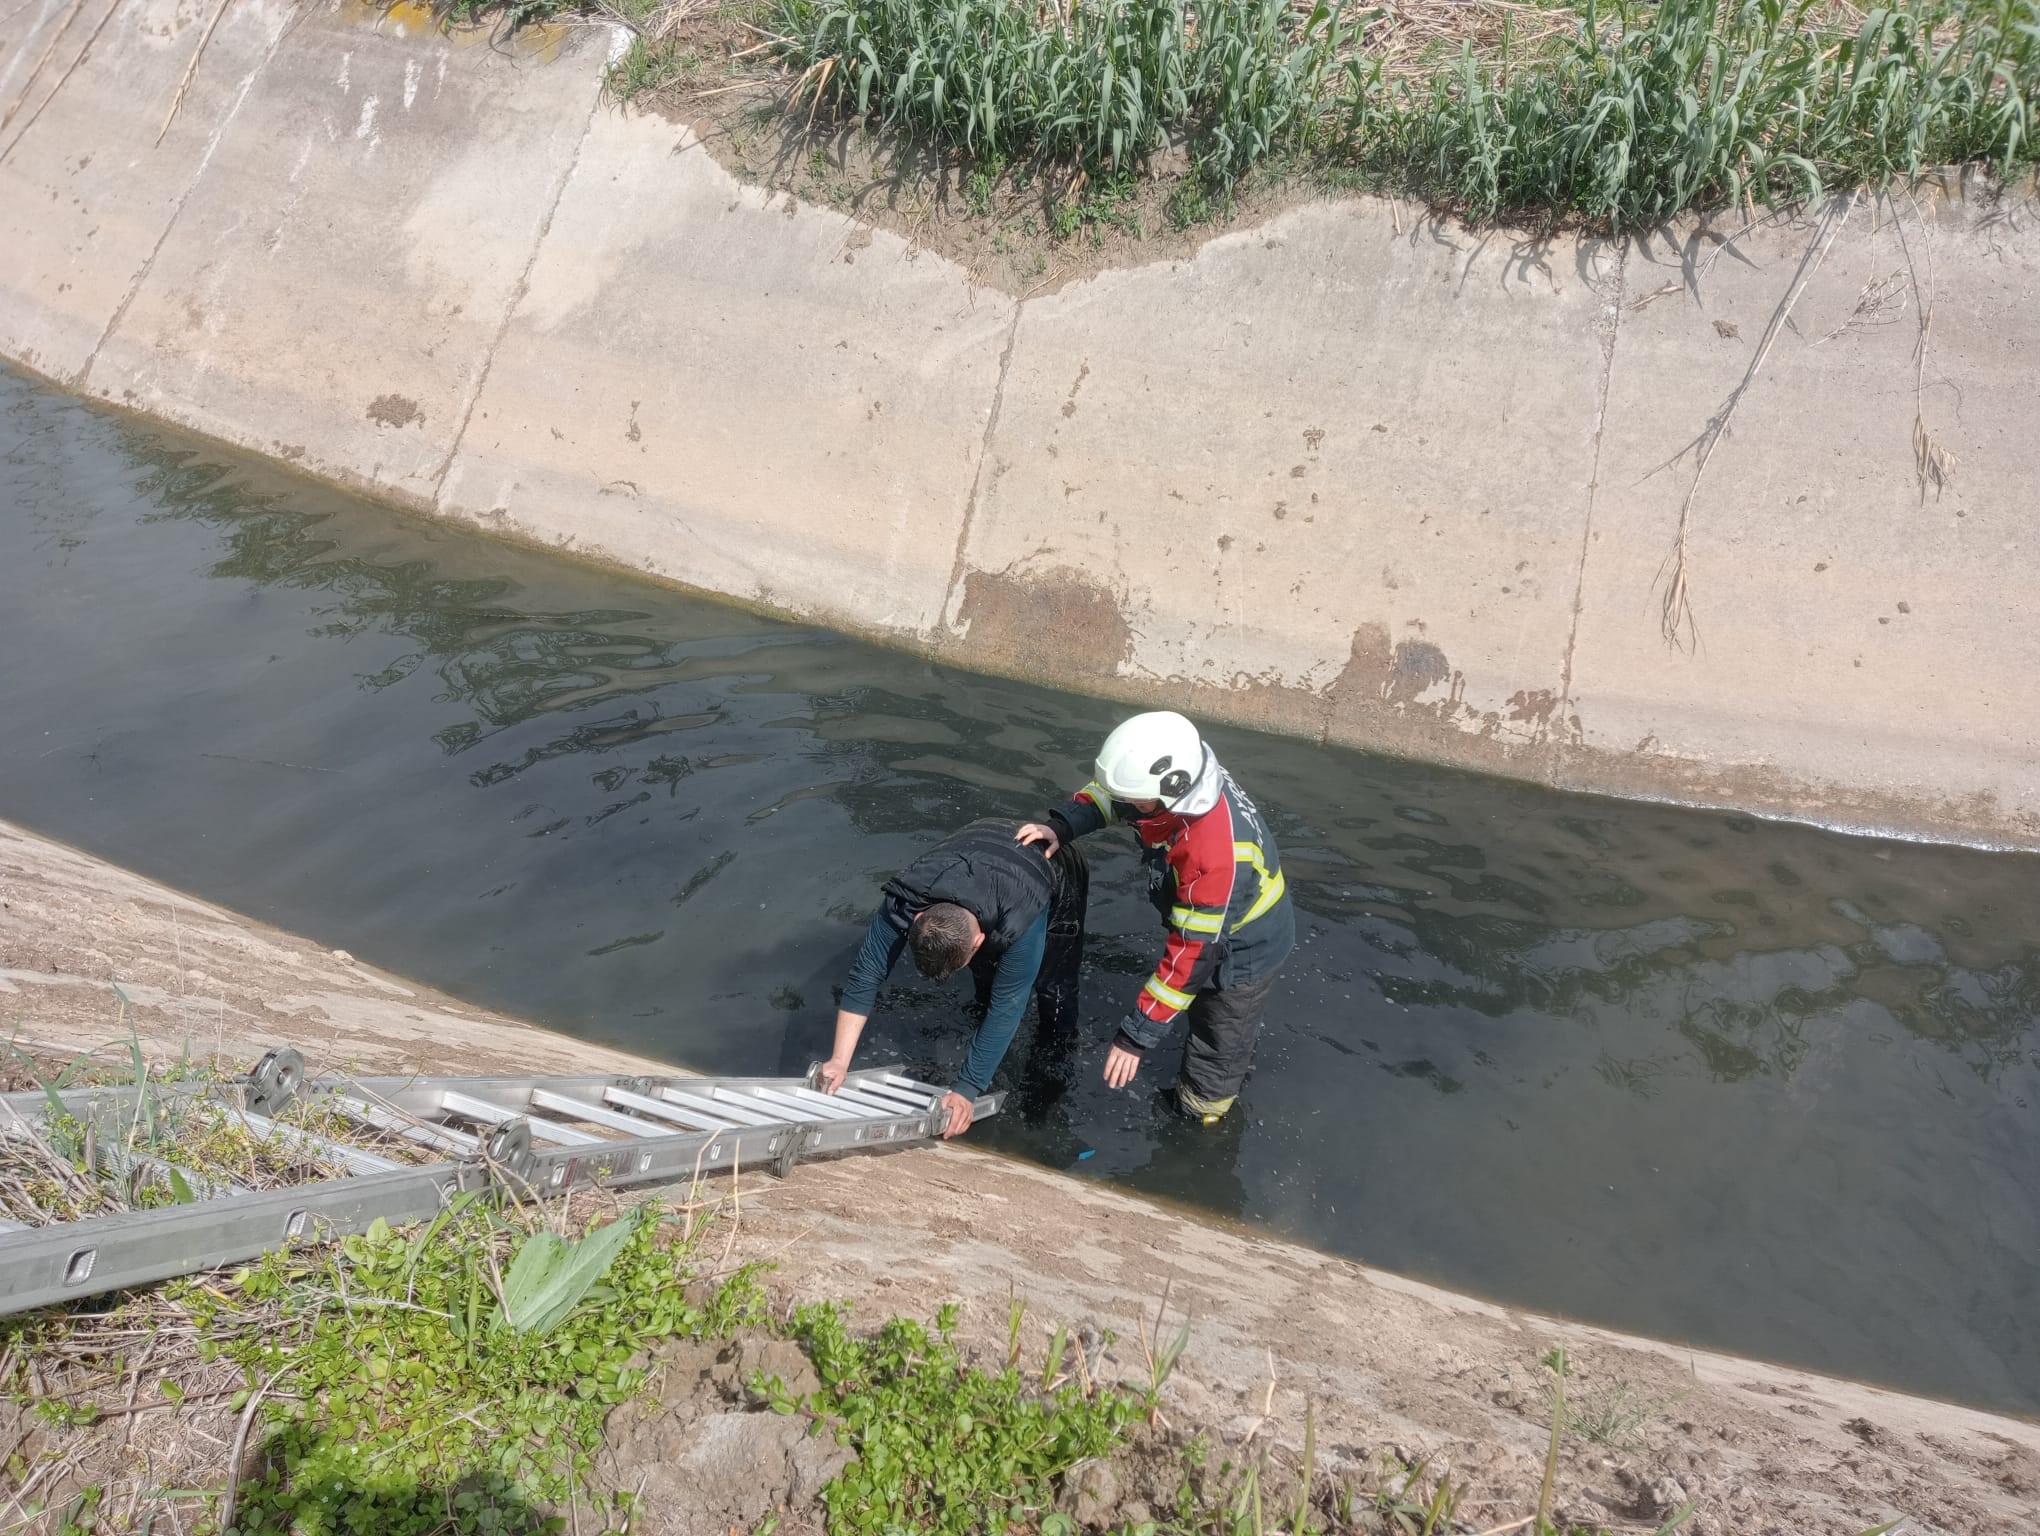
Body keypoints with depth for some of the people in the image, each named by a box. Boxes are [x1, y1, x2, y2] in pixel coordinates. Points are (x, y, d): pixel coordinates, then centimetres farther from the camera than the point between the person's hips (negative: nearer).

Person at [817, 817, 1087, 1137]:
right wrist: (839, 1060, -33)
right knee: (987, 980, 1)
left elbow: (1006, 1007, -39)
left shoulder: (1021, 922, -48)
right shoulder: (903, 900, -38)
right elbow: (867, 971, -30)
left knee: (1053, 990, -11)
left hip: (1056, 874, -3)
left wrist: (966, 1090, -35)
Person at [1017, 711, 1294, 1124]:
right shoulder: (1180, 777, -23)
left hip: (1245, 948, -8)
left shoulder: (1213, 854, -45)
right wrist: (1062, 826, -19)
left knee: (1215, 1054, 14)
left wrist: (1137, 1034, -32)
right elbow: (1109, 793, -2)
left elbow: (1193, 952, -37)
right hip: (1206, 920, 8)